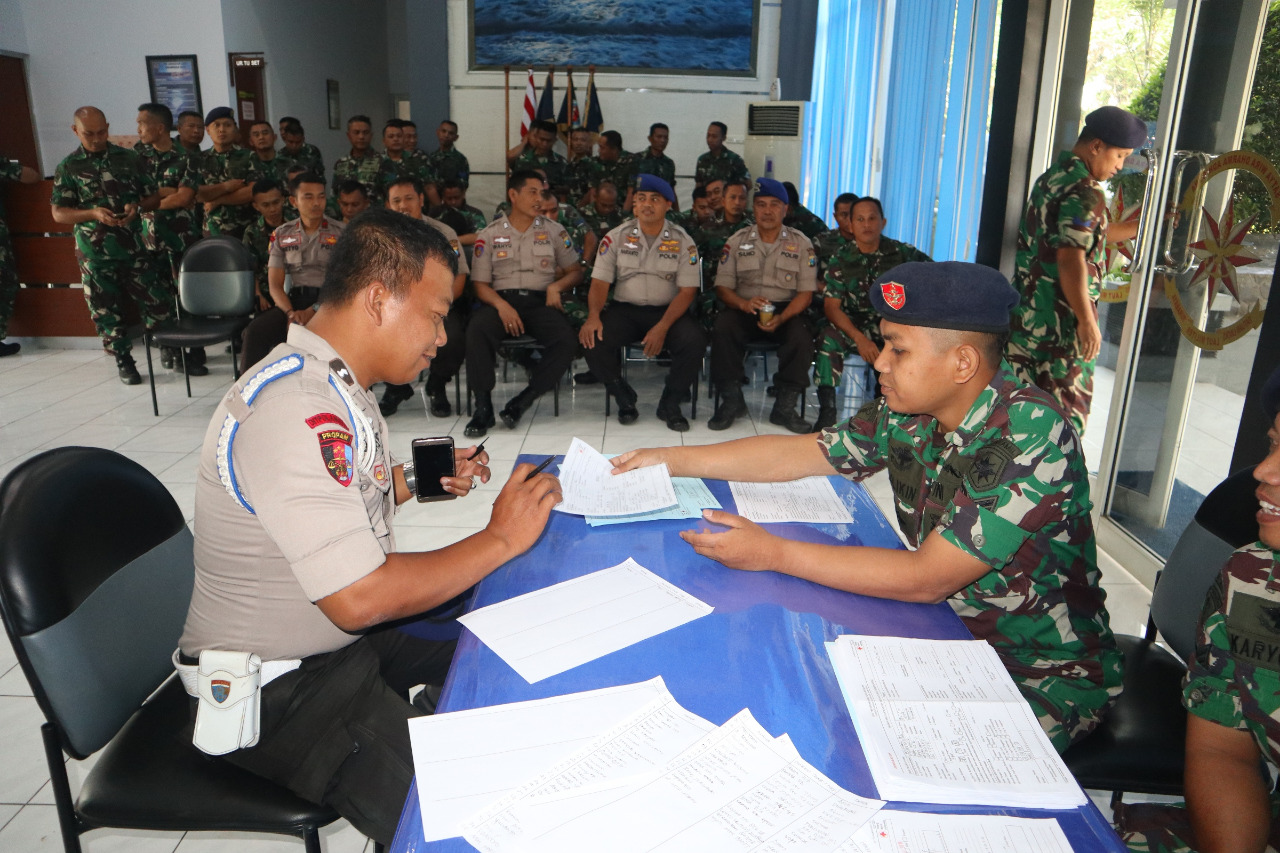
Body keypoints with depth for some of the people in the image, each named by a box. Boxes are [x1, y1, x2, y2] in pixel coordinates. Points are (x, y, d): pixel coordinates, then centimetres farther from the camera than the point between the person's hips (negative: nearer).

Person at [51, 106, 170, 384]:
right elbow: (58, 213, 0)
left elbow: (154, 196, 9)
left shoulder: (129, 158, 5)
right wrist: (93, 214, -17)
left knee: (157, 303, -3)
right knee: (106, 310, 6)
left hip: (134, 246, 0)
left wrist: (137, 207, -13)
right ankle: (123, 361, 20)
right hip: (95, 253, 0)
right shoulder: (67, 167, 2)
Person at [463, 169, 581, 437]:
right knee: (476, 331, -34)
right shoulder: (490, 234, 10)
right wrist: (501, 305, -15)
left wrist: (556, 286, -3)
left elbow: (576, 270, 19)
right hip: (501, 299, -1)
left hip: (540, 301, 1)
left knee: (567, 340, -31)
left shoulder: (554, 231, 15)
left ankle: (522, 402, -24)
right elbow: (480, 283, 5)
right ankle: (483, 407, -26)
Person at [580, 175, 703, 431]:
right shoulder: (616, 237, 3)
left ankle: (669, 402, -3)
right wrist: (593, 316, -21)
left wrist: (662, 328, -20)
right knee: (593, 340, -27)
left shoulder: (682, 241, 0)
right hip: (624, 309, 1)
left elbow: (687, 291, -4)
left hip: (667, 311, -1)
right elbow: (599, 283, 0)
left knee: (694, 343, -30)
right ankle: (624, 398, 0)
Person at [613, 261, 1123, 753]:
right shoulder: (908, 414, -7)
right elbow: (800, 453, 5)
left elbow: (926, 579, -31)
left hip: (1046, 676, -6)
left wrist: (773, 553, -29)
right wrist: (674, 459, 2)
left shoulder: (1029, 437, -29)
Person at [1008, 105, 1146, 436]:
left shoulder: (1051, 177, 15)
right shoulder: (1085, 192, -14)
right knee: (1065, 410, 0)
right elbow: (1071, 257, -23)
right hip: (1062, 319, -9)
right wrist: (1087, 321, -21)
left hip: (1027, 309, 9)